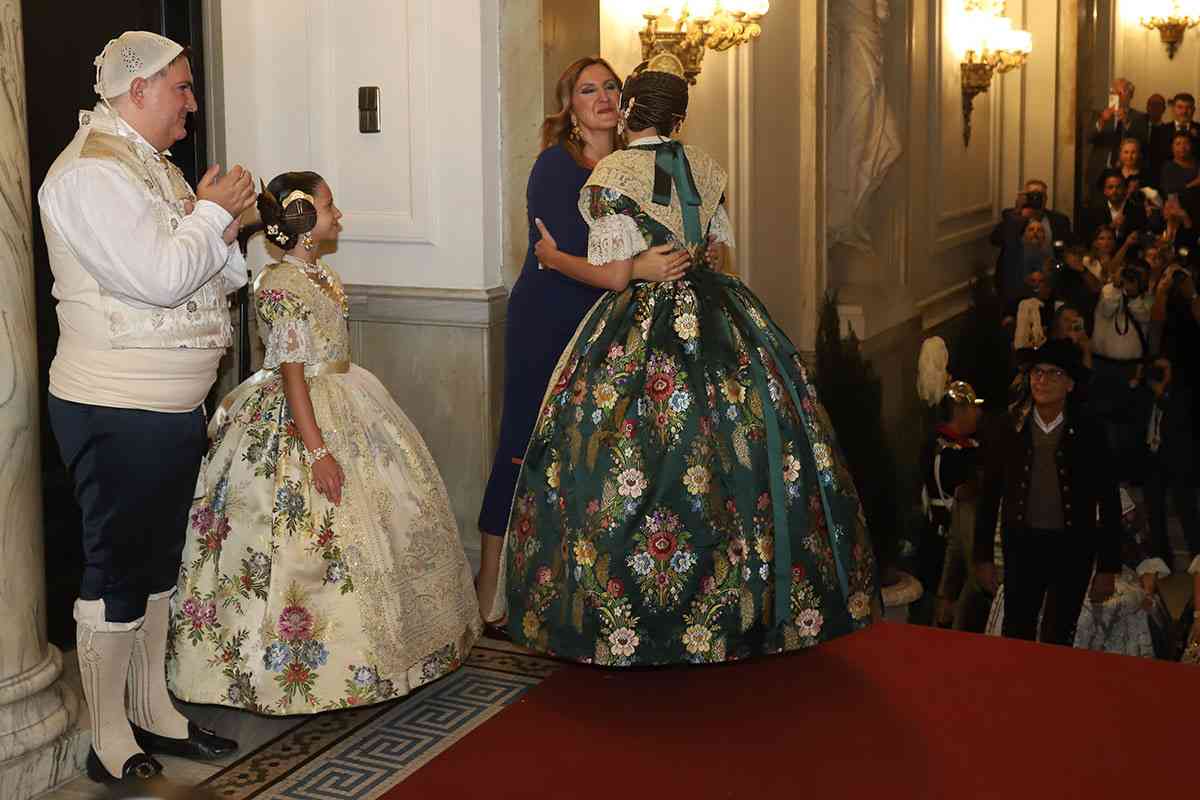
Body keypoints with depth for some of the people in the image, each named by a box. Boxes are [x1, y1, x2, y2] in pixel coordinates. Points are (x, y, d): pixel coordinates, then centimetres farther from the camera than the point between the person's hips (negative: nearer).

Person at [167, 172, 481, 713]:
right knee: (311, 535, -6)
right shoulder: (279, 284, -19)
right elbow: (292, 370, -22)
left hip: (342, 401, 10)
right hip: (299, 416, -10)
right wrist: (316, 448, -25)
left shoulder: (318, 275, 10)